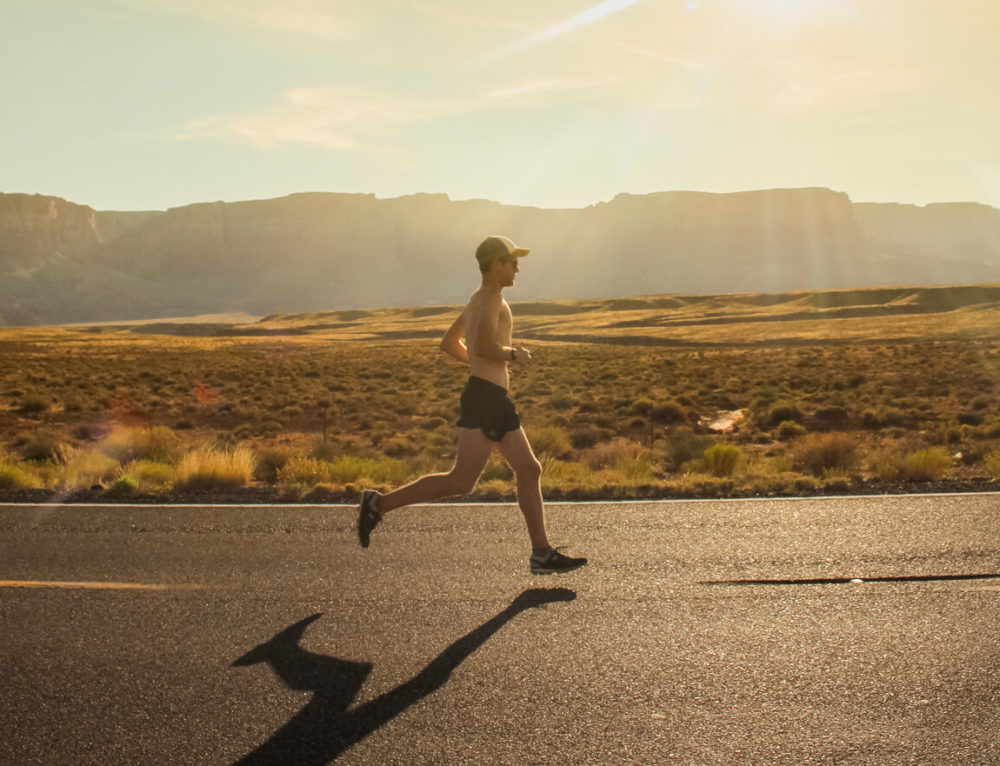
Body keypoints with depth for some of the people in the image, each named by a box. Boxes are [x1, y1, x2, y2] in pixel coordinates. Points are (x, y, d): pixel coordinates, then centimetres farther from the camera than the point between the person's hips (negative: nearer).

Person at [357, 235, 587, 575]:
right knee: (461, 481, -13)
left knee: (530, 471, 7)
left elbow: (448, 343, 30)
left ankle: (542, 554, 9)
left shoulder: (478, 301, 21)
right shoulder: (491, 297, -9)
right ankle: (380, 503, -7)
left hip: (498, 401, 11)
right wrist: (513, 355, -7)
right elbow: (484, 346, -24)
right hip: (484, 398, -11)